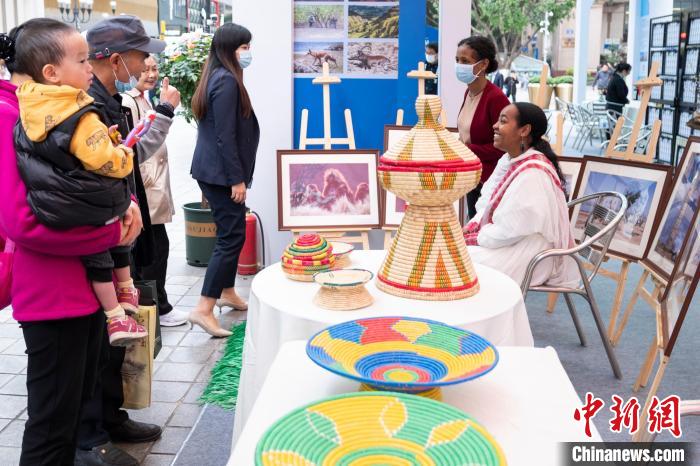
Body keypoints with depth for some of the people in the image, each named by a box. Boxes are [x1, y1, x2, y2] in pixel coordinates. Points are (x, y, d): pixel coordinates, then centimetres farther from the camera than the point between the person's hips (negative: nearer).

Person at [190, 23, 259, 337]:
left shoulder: (217, 77, 14)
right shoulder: (228, 80, -16)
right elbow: (225, 136, -21)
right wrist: (237, 179, -19)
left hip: (213, 170, 10)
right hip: (221, 173, -10)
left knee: (230, 232, 18)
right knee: (232, 236, -8)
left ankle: (227, 293, 30)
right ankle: (203, 309, -8)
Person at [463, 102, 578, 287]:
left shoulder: (532, 173, -24)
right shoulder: (508, 160, 6)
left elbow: (508, 231, -24)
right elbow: (486, 206, 12)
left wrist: (470, 239, -12)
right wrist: (467, 230, -4)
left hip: (527, 256, -9)